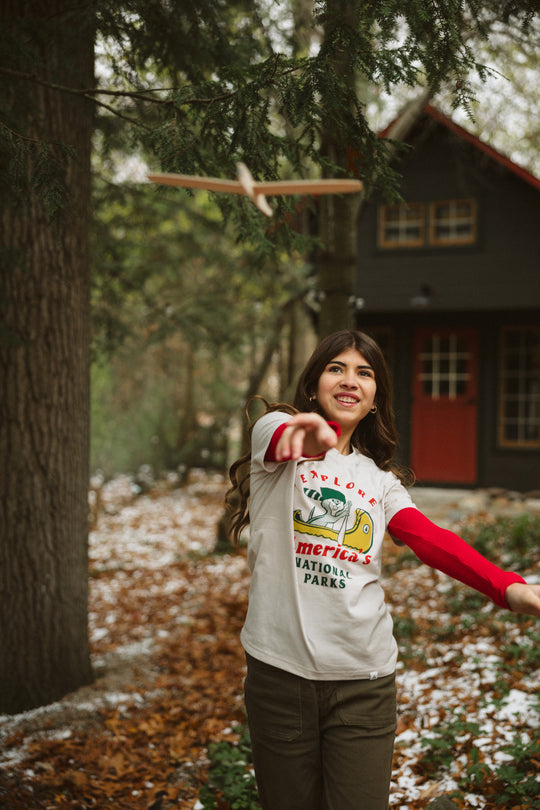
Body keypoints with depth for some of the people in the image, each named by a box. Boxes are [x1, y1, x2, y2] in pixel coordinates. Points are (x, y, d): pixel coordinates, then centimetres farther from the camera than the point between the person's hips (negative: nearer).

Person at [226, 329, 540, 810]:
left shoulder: (381, 479, 12)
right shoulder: (276, 428, 2)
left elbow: (430, 539, -5)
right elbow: (283, 437, -23)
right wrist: (312, 435, -50)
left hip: (364, 678, 3)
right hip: (280, 667, -2)